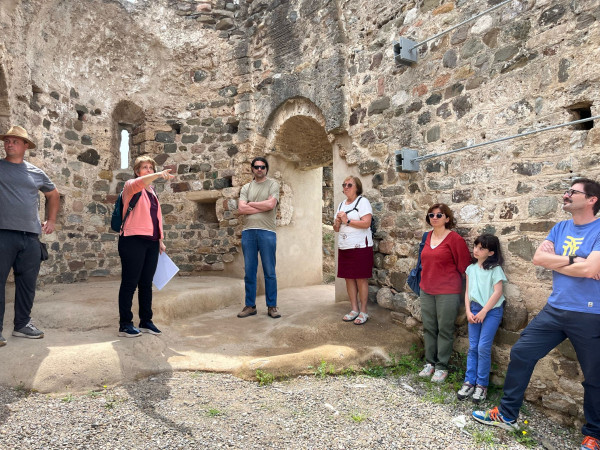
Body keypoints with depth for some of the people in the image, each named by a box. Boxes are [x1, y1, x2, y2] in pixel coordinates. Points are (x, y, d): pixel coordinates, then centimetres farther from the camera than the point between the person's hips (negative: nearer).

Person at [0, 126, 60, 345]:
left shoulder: (36, 173, 12)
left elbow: (53, 195, 26)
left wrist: (51, 220, 19)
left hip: (31, 236, 3)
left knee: (27, 283, 10)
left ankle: (22, 324, 23)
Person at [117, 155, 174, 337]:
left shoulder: (152, 191, 20)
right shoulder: (131, 185, -1)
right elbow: (139, 183, -27)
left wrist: (160, 239, 19)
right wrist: (159, 175, -42)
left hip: (151, 242, 7)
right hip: (133, 240, -7)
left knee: (147, 283, 11)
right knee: (130, 283, -1)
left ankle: (146, 322, 21)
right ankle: (125, 325, 7)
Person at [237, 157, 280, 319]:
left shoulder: (273, 184, 7)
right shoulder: (246, 187, 14)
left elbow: (271, 204, -10)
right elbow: (241, 208, -1)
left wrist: (250, 204, 0)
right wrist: (262, 208, -6)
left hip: (267, 232, -3)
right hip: (248, 232, 3)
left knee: (269, 272, 1)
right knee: (249, 272, 7)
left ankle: (272, 307, 10)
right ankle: (250, 306, 17)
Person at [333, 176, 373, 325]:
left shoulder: (362, 202, -4)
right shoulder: (341, 205, 18)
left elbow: (366, 223, -17)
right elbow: (336, 229, 19)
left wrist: (347, 221, -14)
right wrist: (337, 222, -3)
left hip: (360, 247, -7)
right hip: (344, 247, 7)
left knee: (361, 279, -3)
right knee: (348, 278, 8)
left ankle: (364, 311, 7)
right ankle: (354, 309, 18)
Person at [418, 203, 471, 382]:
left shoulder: (454, 238, -12)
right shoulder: (428, 237, 8)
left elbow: (464, 265, -7)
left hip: (447, 292, -6)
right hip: (426, 290, 6)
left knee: (445, 329, 5)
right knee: (429, 328, 13)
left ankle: (441, 367, 18)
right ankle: (430, 363, 27)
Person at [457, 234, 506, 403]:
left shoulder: (495, 269, -6)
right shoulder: (471, 269, 9)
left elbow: (497, 292, -11)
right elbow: (468, 291, 10)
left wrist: (483, 312, -12)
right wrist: (468, 311, 0)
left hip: (492, 310, -5)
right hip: (474, 309, 5)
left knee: (483, 347, -7)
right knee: (473, 347, 6)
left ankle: (482, 384, 6)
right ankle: (469, 381, 12)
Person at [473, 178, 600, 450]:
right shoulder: (560, 228, 8)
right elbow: (538, 258, -3)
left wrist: (555, 261, -9)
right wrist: (573, 260, -14)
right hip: (555, 309, 6)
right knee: (521, 354, 5)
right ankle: (507, 415, 18)